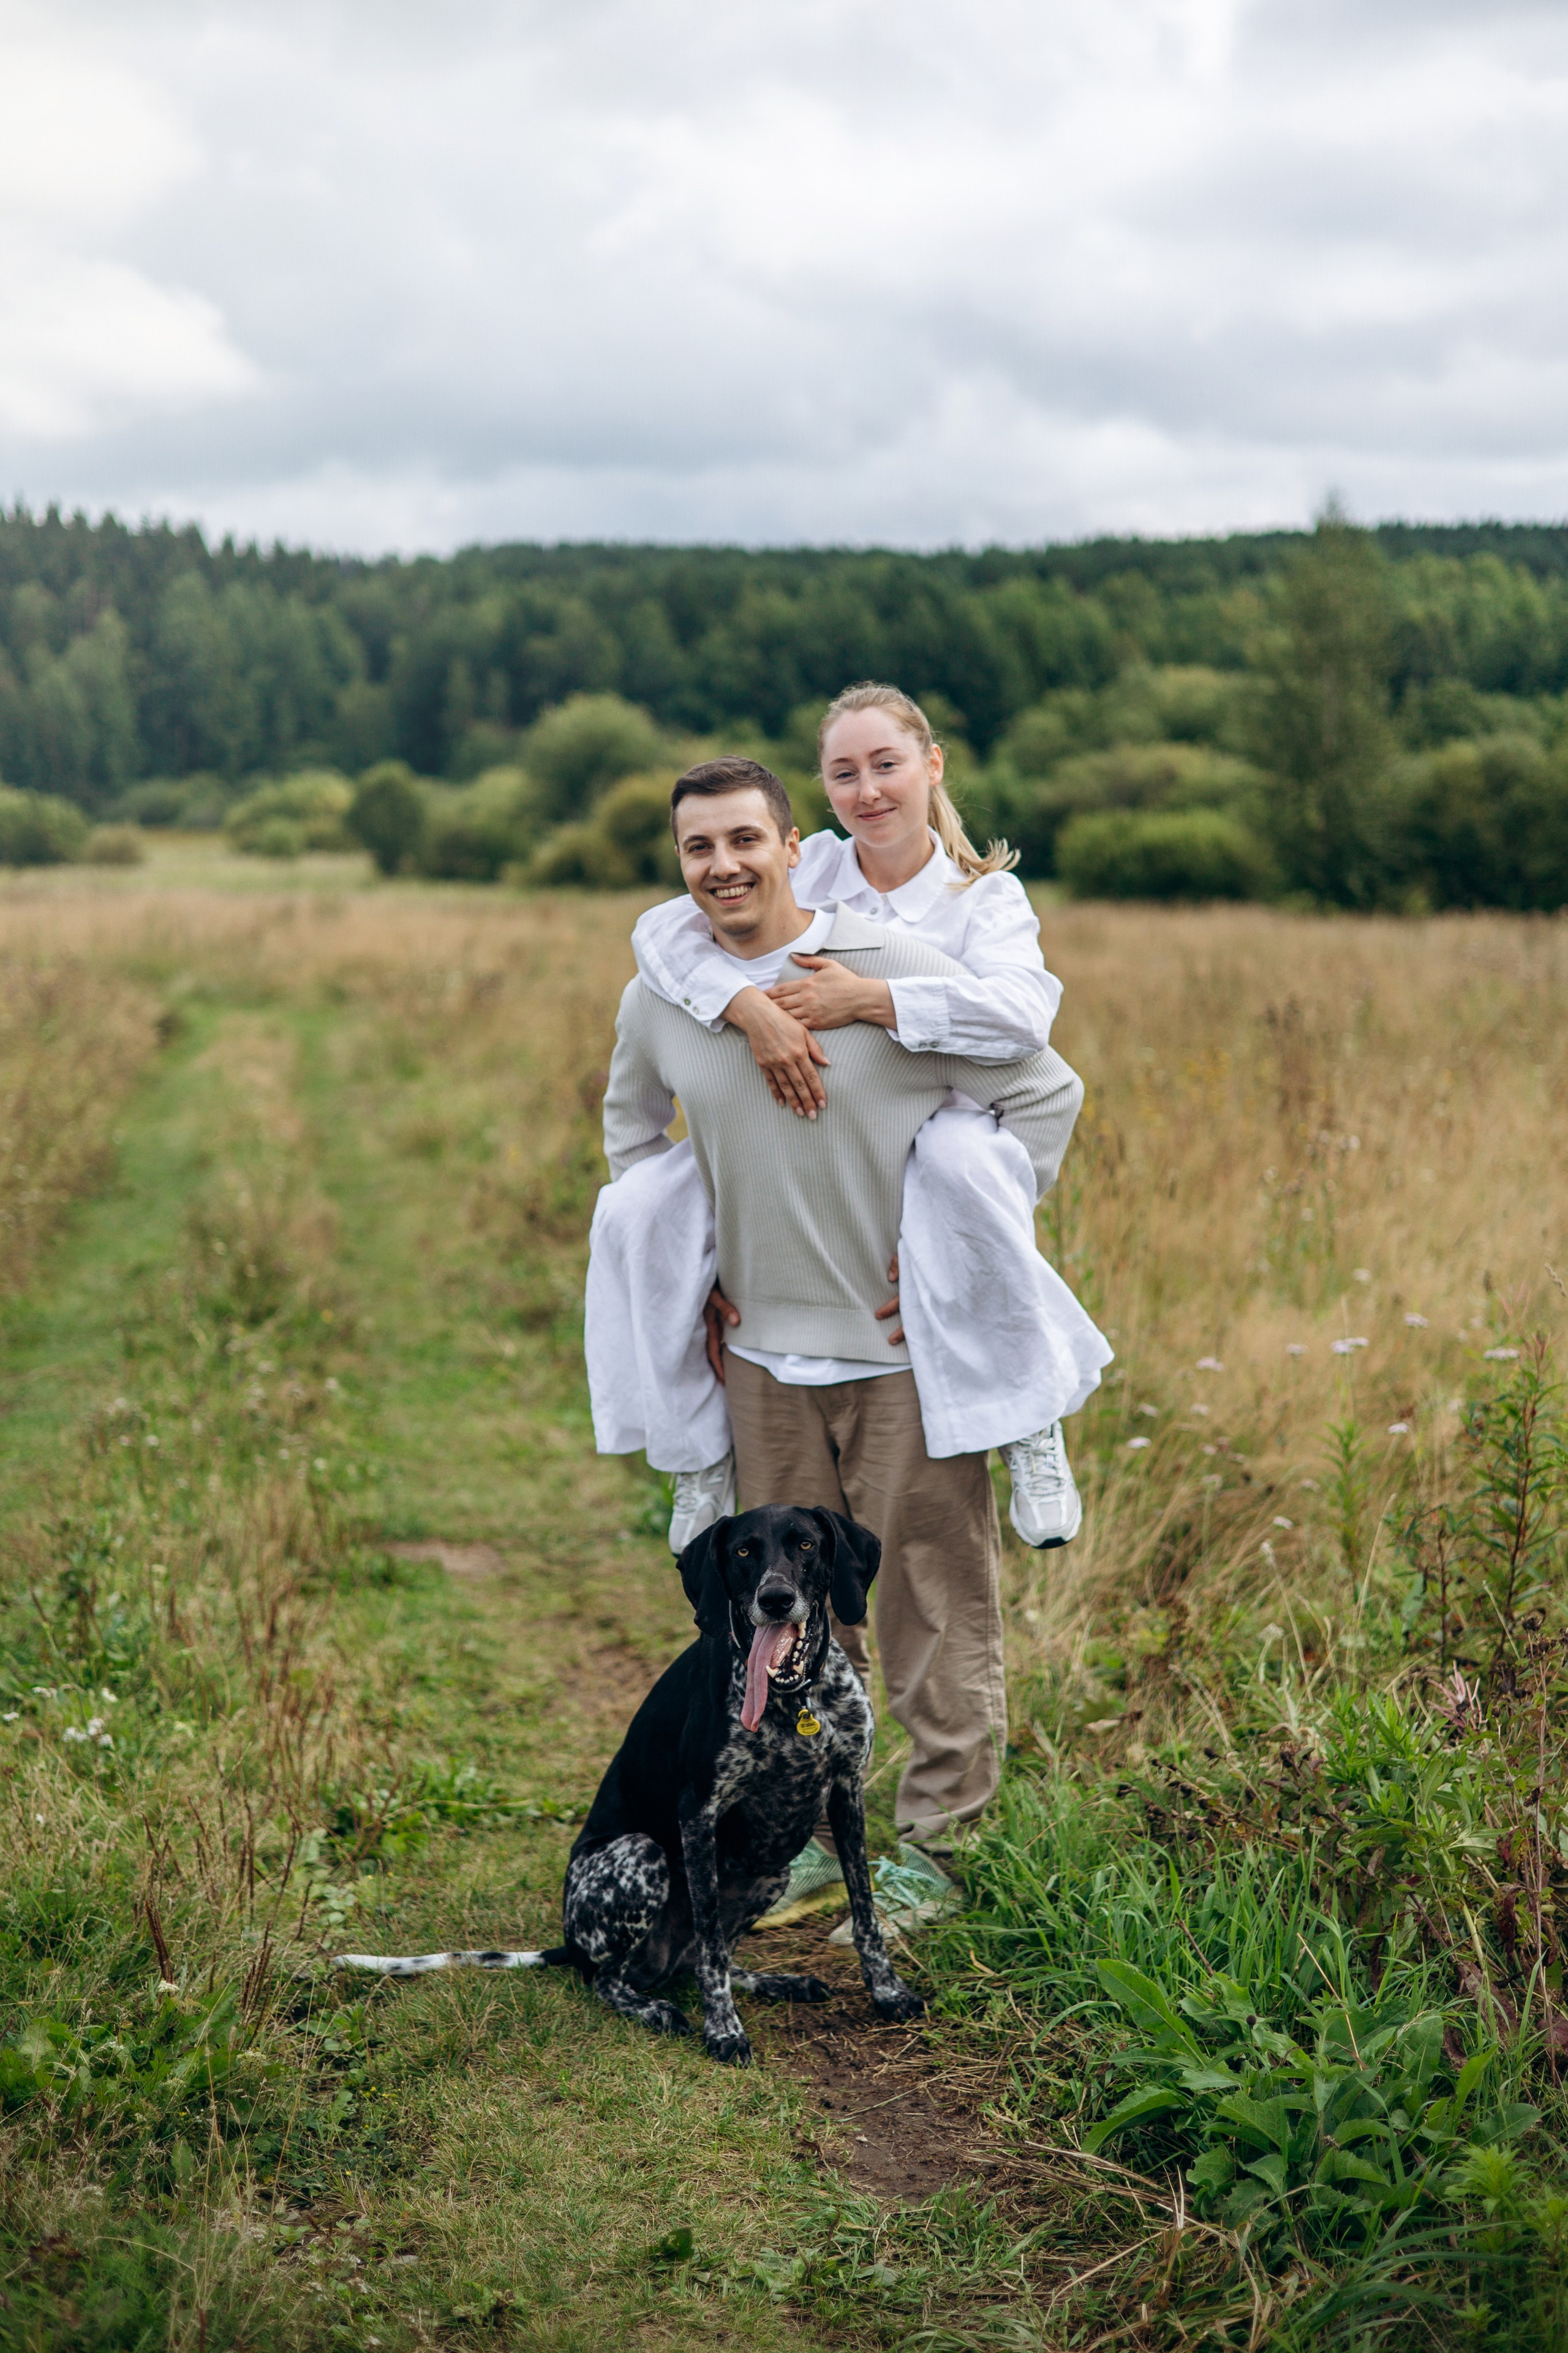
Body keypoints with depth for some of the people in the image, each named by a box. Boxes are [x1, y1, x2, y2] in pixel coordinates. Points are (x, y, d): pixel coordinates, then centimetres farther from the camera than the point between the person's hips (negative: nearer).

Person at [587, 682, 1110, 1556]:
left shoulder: (987, 895, 0)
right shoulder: (810, 871, 5)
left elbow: (1023, 1012, -22)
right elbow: (663, 930, -9)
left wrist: (868, 999, -29)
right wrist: (753, 1009, -27)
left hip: (918, 1144, -3)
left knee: (961, 1158, -39)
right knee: (638, 1212, -19)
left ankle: (1030, 1419, -23)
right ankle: (706, 1444, 4)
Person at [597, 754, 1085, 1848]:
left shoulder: (893, 967, -12)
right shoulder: (659, 997, 1)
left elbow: (1045, 1092, -4)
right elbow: (632, 1125, 22)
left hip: (908, 1349, -4)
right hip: (763, 1356, 4)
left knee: (934, 1604, 2)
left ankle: (939, 1835, 17)